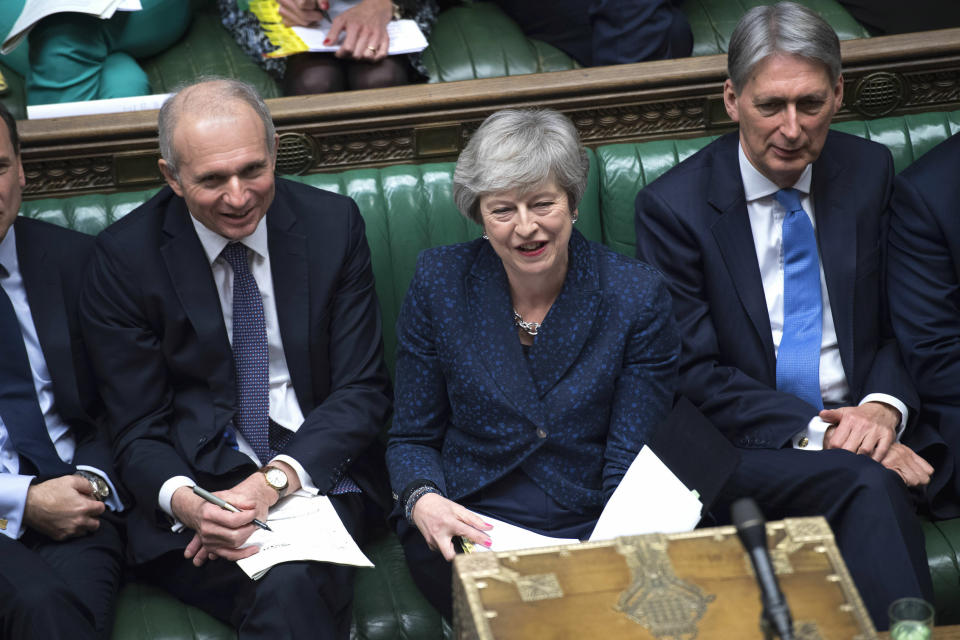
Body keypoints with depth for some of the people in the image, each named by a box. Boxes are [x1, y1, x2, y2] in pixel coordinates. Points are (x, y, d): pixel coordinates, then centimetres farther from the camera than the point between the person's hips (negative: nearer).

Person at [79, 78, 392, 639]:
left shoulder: (333, 225, 3)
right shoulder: (127, 255, -1)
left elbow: (363, 391, 2)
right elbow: (138, 432, 0)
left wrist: (278, 478, -16)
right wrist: (182, 500, -24)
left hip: (314, 472, 2)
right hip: (196, 483, -1)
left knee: (293, 585, -32)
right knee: (283, 592, -33)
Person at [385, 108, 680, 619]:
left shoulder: (635, 295, -4)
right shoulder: (440, 281, 0)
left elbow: (631, 469, -5)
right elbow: (411, 439, 7)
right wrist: (423, 502, -17)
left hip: (591, 531, 0)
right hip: (467, 526, 0)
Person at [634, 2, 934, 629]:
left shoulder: (869, 171, 8)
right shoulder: (673, 205, -5)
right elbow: (693, 372, -6)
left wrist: (882, 406, -9)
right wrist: (814, 432, -17)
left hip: (859, 423, 3)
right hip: (748, 446, -3)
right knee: (867, 484, -32)